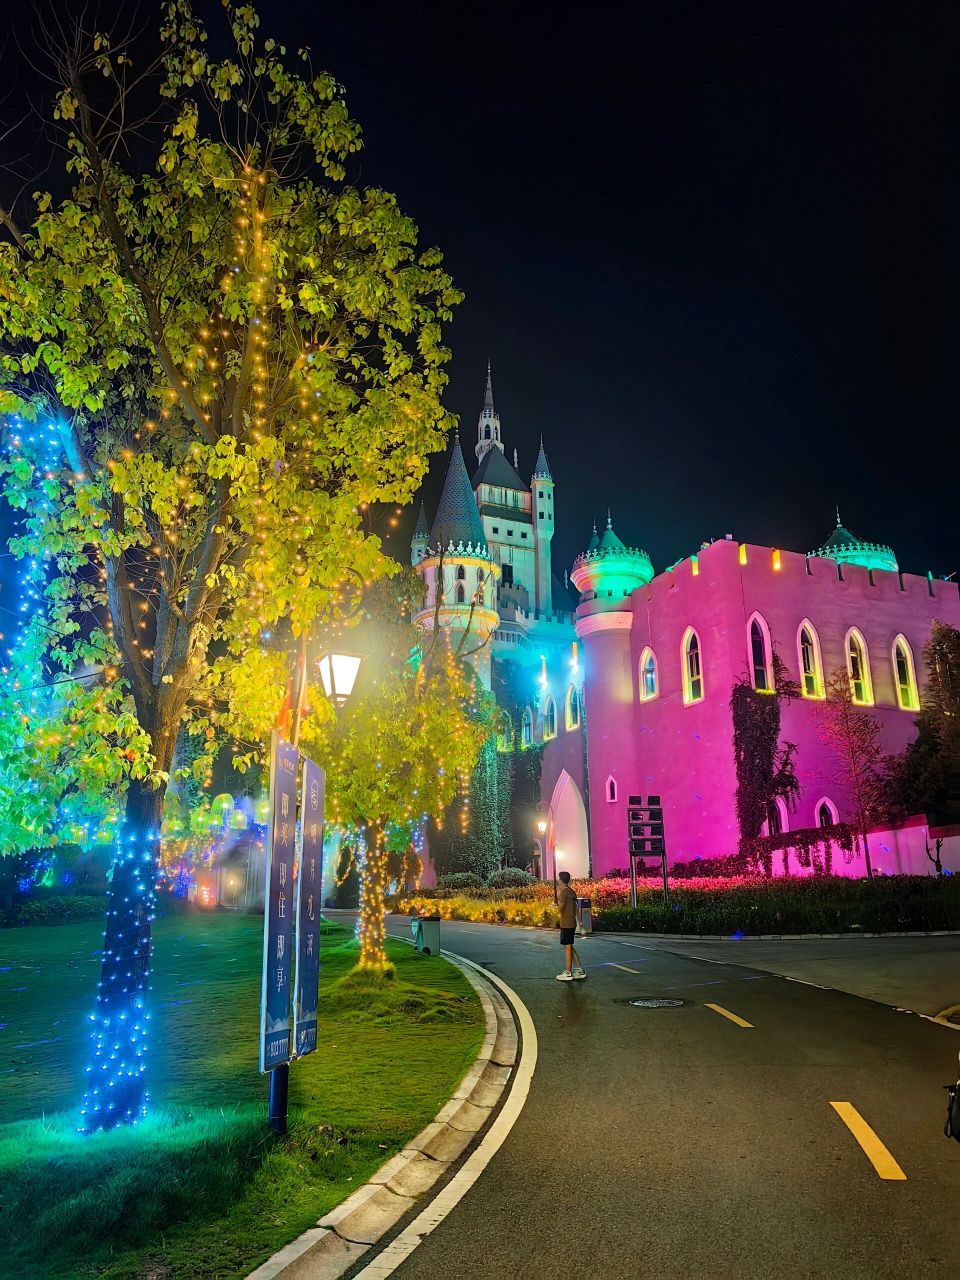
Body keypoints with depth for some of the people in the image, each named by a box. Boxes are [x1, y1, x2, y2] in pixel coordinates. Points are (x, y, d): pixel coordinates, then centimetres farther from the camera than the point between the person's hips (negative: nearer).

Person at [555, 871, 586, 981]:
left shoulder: (564, 892, -15)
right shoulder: (572, 892, 12)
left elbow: (560, 908, -17)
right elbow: (577, 908, 16)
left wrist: (558, 898, -3)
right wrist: (579, 921, 20)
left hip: (566, 924, -9)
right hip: (572, 923, 9)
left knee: (567, 947, -3)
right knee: (570, 947, 16)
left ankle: (567, 973, 1)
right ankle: (579, 970, 16)